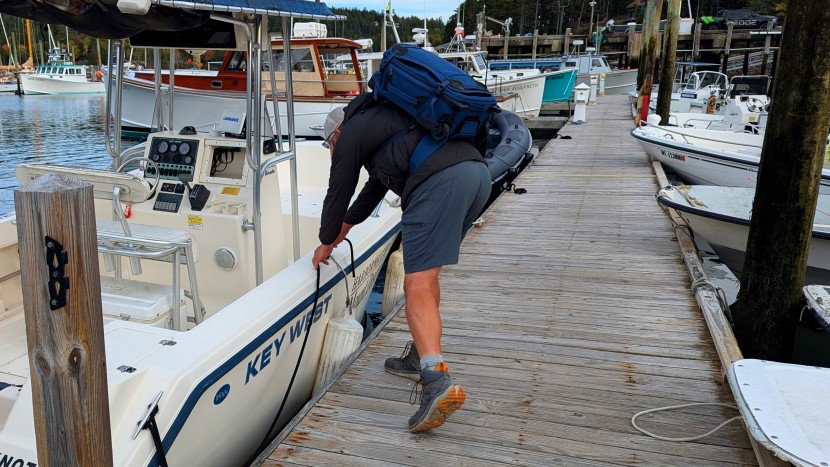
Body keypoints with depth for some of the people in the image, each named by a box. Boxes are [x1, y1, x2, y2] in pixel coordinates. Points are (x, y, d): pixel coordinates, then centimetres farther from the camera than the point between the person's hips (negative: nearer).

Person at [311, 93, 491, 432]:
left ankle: (438, 381, -24)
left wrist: (325, 245, 36)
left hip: (440, 181, -9)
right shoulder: (381, 119, 38)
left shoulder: (350, 134, 13)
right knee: (426, 273, 21)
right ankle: (420, 357, 27)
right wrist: (342, 231, 57)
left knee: (418, 285, -12)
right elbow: (374, 187, 47)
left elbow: (338, 194, 19)